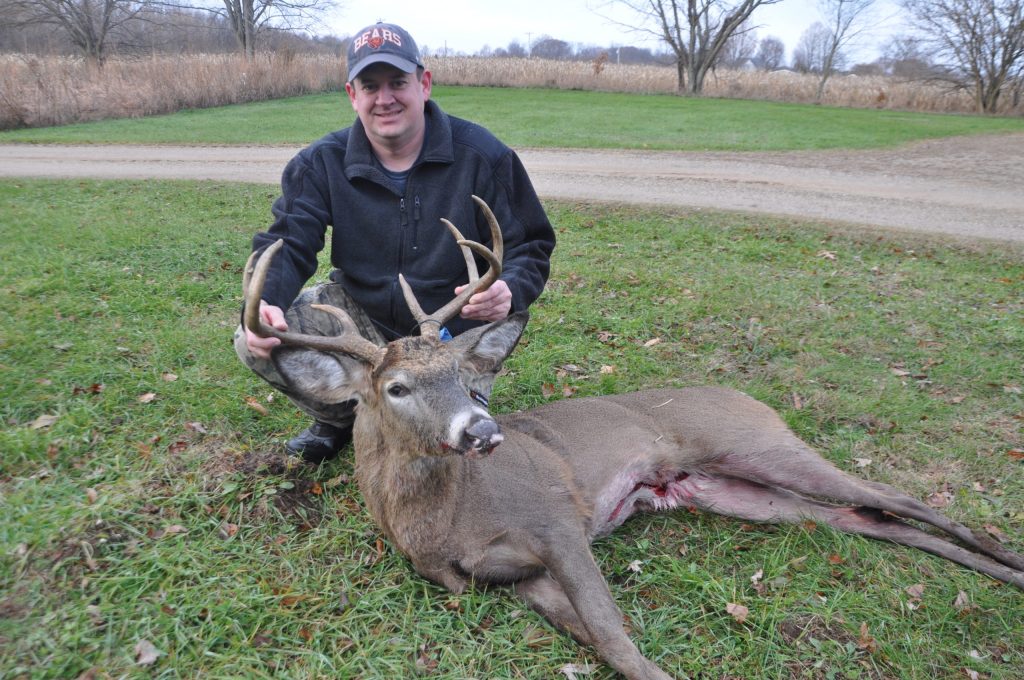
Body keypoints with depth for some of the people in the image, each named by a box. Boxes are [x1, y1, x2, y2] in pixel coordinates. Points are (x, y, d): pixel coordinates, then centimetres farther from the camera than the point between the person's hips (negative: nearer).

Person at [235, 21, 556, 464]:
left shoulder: (481, 156, -12)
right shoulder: (322, 163, -5)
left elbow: (531, 244, -9)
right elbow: (287, 242, -13)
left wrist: (510, 291, -35)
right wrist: (263, 305, -37)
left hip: (454, 330, -2)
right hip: (361, 315, 3)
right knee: (254, 342, -16)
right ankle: (340, 418, 13)